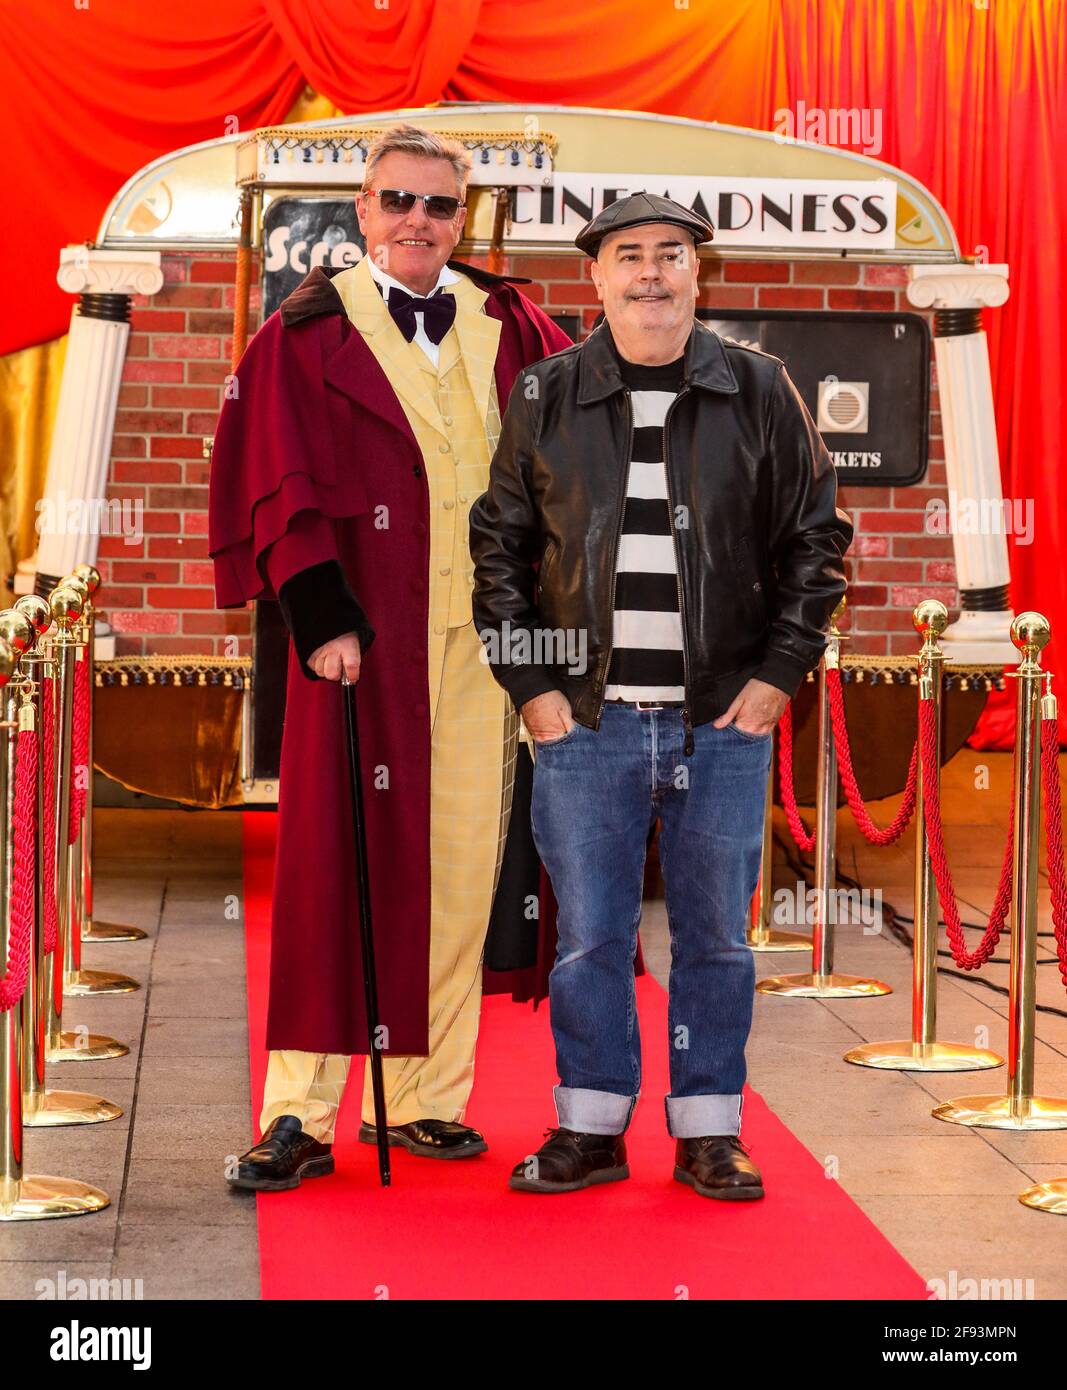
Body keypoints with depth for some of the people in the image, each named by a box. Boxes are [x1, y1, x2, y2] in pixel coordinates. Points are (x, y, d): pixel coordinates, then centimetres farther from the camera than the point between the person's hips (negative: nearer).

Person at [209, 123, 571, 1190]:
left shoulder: (510, 329, 12)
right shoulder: (306, 337, 3)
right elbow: (279, 486, -3)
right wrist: (321, 613, -14)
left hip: (483, 626, 3)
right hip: (366, 632, -3)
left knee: (460, 864, 5)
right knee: (338, 857, -5)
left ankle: (426, 1098, 16)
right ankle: (301, 1115, 0)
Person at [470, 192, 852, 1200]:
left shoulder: (759, 391, 3)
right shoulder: (545, 396, 4)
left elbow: (817, 538, 7)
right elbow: (498, 544, 7)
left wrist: (779, 673, -1)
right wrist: (529, 684, 0)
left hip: (724, 718, 0)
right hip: (586, 718, 0)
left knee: (716, 935, 8)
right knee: (588, 936, 5)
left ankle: (709, 1134, 20)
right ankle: (589, 1129, 19)